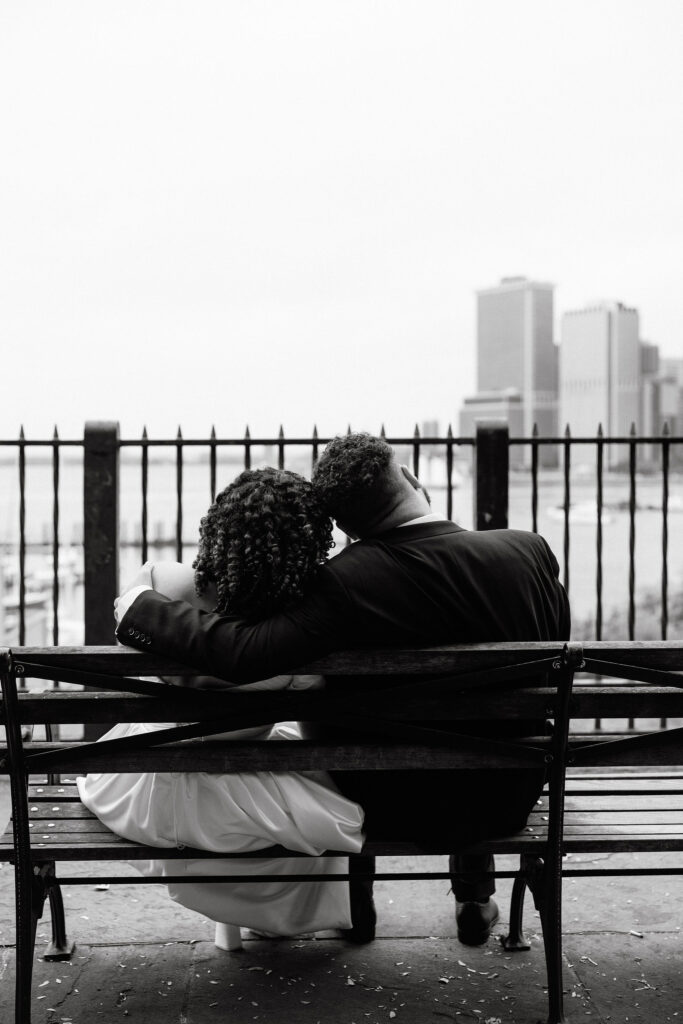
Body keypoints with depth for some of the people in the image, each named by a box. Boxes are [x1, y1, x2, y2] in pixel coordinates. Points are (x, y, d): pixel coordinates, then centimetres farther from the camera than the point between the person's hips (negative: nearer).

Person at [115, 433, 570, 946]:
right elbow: (556, 649, 2)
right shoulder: (531, 551, -16)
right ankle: (475, 895, 44)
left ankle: (356, 902, 41)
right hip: (512, 803, 3)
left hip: (400, 808, -2)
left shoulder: (349, 581, -26)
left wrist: (141, 606, -16)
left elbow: (242, 653, -31)